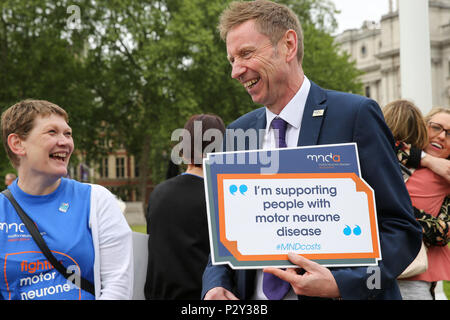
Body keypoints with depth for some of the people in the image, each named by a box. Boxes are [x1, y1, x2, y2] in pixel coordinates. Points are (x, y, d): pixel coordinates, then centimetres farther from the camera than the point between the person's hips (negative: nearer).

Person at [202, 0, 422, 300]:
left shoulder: (356, 115, -11)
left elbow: (402, 229, -11)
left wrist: (341, 283, -24)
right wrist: (216, 286, -10)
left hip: (347, 293, -4)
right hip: (252, 298, 5)